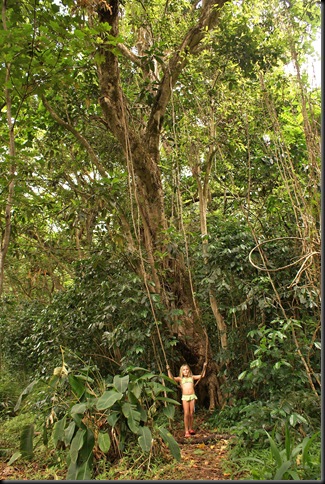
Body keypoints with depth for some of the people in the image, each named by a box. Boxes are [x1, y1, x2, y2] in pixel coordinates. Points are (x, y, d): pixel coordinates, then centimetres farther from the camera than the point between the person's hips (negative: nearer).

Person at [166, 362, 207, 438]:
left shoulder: (192, 377, 13)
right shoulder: (180, 379, 9)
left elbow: (202, 375, 14)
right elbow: (171, 378, -4)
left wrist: (204, 368, 3)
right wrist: (168, 370, -14)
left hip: (192, 396, 1)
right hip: (185, 397, -1)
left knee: (191, 413, 5)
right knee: (186, 414, -6)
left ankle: (191, 429, 21)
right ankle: (186, 431, 1)